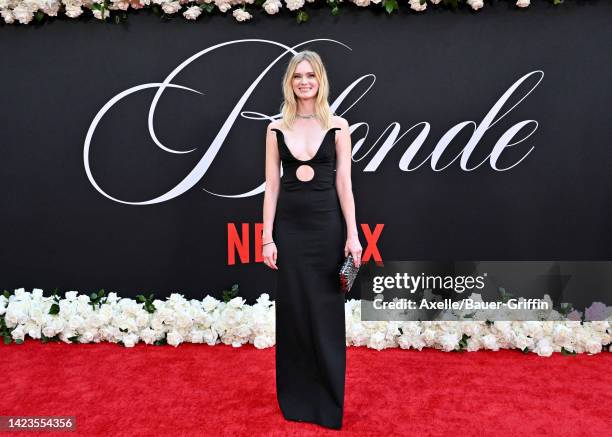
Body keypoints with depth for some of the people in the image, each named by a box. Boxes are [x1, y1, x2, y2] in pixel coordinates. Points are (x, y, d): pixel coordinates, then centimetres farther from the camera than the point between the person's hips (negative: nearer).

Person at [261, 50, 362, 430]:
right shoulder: (277, 128, 6)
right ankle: (296, 398, 25)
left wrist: (352, 234, -6)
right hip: (289, 226, 2)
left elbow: (344, 183, 0)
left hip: (327, 224, -1)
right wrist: (268, 236, -1)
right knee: (292, 310, 8)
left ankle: (329, 402, 21)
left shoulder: (338, 125, 2)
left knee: (326, 312, 4)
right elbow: (272, 185, 4)